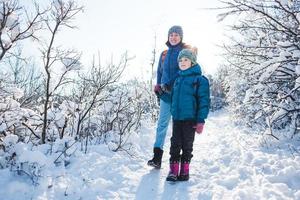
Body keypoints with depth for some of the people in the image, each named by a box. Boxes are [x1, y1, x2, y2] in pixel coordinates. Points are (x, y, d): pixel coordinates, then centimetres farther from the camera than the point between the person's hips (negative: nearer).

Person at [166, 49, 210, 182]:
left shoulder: (200, 79, -7)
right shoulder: (178, 80, 11)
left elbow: (204, 101, -10)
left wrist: (201, 121, -14)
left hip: (190, 119, -5)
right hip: (177, 118, 5)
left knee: (187, 145, 8)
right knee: (175, 144, 5)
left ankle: (185, 170, 20)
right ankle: (173, 169, 13)